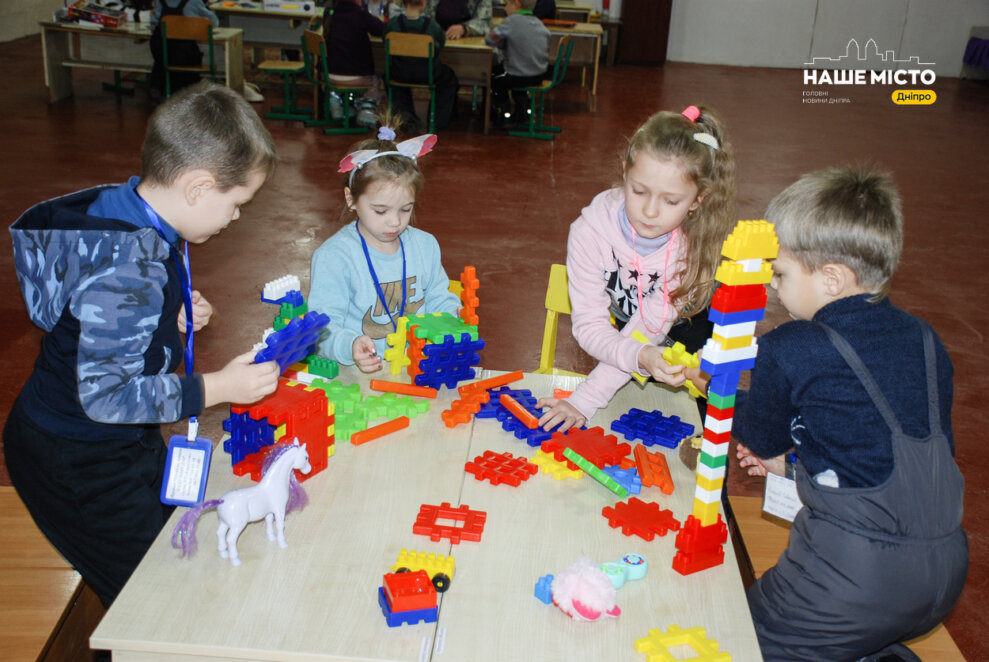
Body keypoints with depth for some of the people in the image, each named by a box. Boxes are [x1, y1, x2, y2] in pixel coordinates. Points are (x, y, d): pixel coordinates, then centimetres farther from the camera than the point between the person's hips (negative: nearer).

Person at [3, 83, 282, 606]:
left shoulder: (120, 212, -3)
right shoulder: (125, 269, -34)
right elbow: (103, 395, -31)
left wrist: (174, 320, -4)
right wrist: (218, 387, -28)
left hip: (123, 444, 10)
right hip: (77, 464, -9)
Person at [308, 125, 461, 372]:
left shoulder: (425, 245, 10)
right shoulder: (333, 257, -8)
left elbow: (438, 299, 22)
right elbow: (324, 328, -12)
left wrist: (454, 314, 0)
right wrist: (349, 346, -32)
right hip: (358, 371, -3)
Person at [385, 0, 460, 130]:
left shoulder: (392, 23, -16)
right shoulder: (431, 24, -20)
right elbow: (442, 40, 1)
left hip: (400, 74, 2)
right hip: (427, 75, -1)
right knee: (449, 77, 30)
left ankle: (403, 111, 28)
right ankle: (440, 119, 34)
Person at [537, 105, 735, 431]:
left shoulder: (696, 242, -32)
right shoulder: (590, 231, -33)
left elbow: (648, 328, -32)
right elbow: (589, 324, -32)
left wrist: (584, 401, -40)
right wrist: (640, 357, -55)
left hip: (684, 328, -1)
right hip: (618, 326, 1)